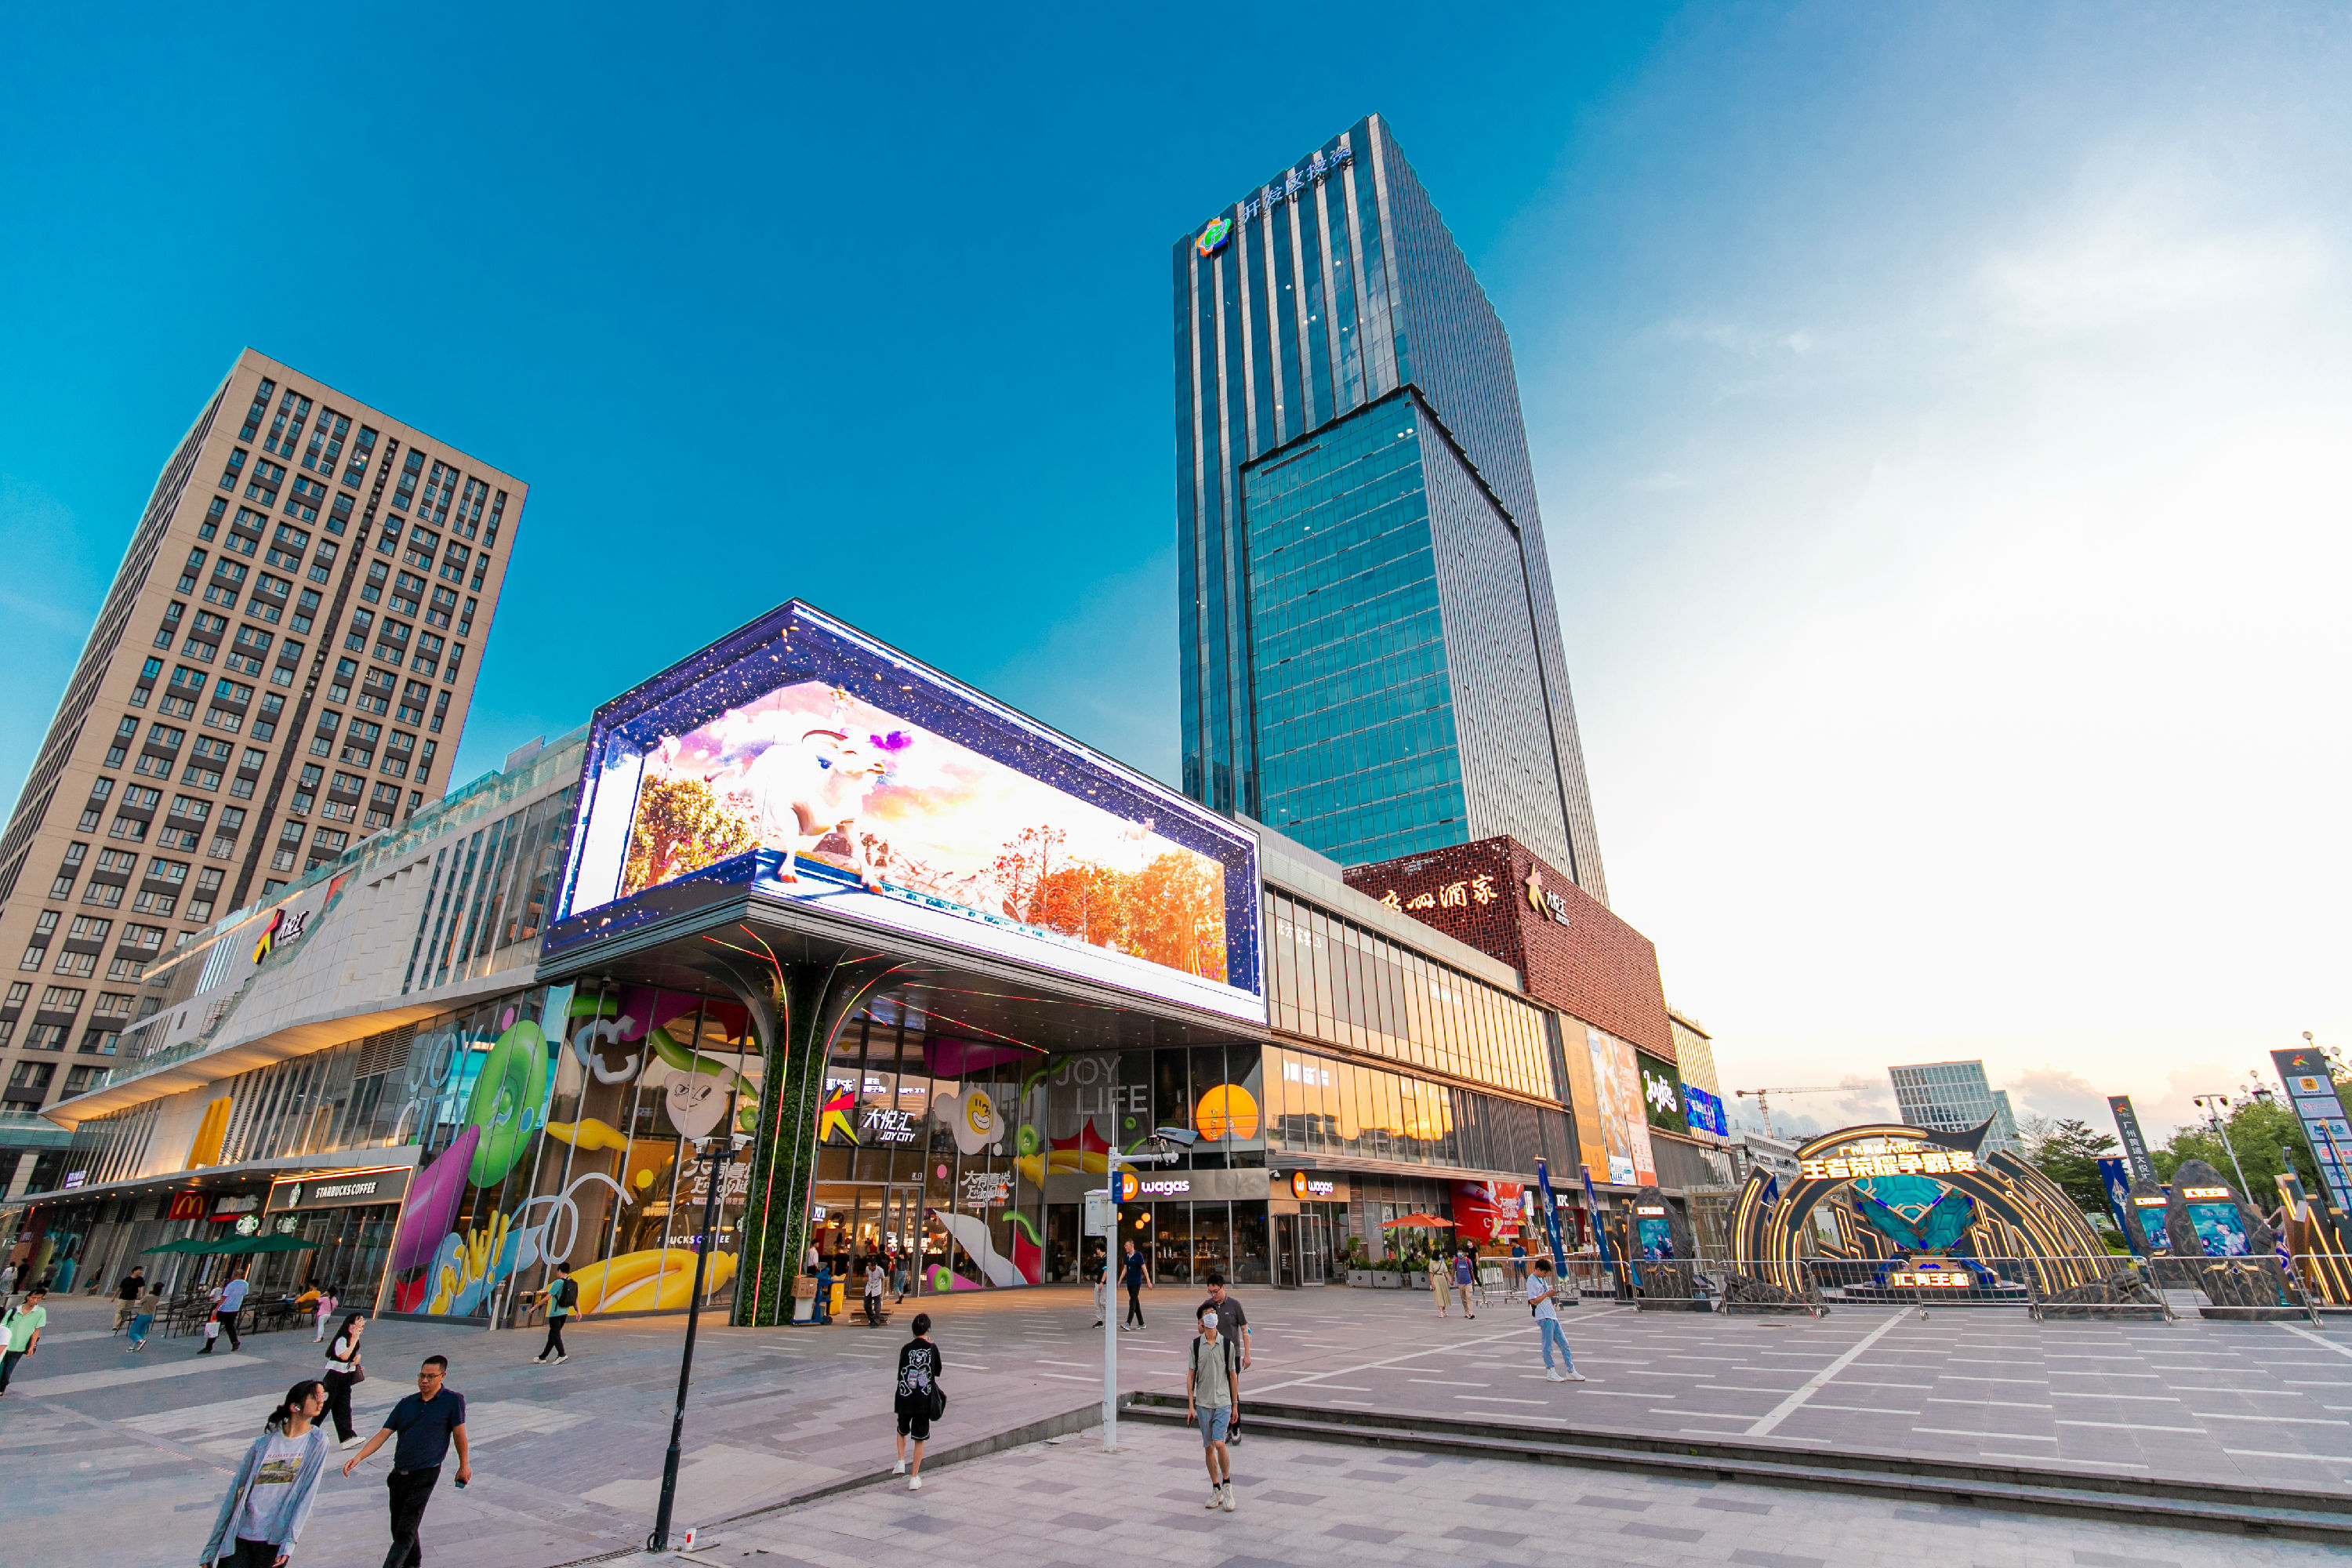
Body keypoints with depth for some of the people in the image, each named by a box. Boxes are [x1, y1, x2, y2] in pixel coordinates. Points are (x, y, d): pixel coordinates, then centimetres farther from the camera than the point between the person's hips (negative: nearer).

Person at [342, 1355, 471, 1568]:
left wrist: (464, 1465, 4)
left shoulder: (453, 1400, -9)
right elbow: (383, 1434, 5)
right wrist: (358, 1457, -9)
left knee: (405, 1532, -11)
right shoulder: (407, 1403, 6)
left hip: (425, 1475, -6)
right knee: (398, 1528, 16)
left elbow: (459, 1433, -3)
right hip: (399, 1474, 6)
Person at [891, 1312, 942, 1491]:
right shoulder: (932, 1348, -5)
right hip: (924, 1400, 0)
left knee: (902, 1431, 28)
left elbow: (900, 1374, -1)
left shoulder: (906, 1349, -7)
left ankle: (901, 1463, 19)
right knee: (920, 1439, 10)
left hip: (905, 1399, 1)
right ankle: (914, 1478, 13)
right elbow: (938, 1371, 9)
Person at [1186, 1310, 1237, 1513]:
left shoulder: (1227, 1344, -2)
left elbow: (1232, 1375, 6)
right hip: (1202, 1403, 1)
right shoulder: (1195, 1344, -1)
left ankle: (1227, 1483, 10)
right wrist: (1190, 1406, -1)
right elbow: (1190, 1375, 3)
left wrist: (1235, 1405, 9)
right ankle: (1216, 1489, 23)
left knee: (1219, 1444, -12)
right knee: (1208, 1447, 7)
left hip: (1223, 1403, -1)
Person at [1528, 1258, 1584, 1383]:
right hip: (1544, 1317, -9)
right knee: (1548, 1346, -1)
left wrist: (1552, 1293, 8)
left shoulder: (1543, 1279, 17)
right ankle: (1550, 1372, 10)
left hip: (1552, 1316, 9)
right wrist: (1547, 1294, -15)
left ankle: (1571, 1371, 16)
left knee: (1564, 1343, 10)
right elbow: (1533, 1301, -16)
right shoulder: (1532, 1281, -12)